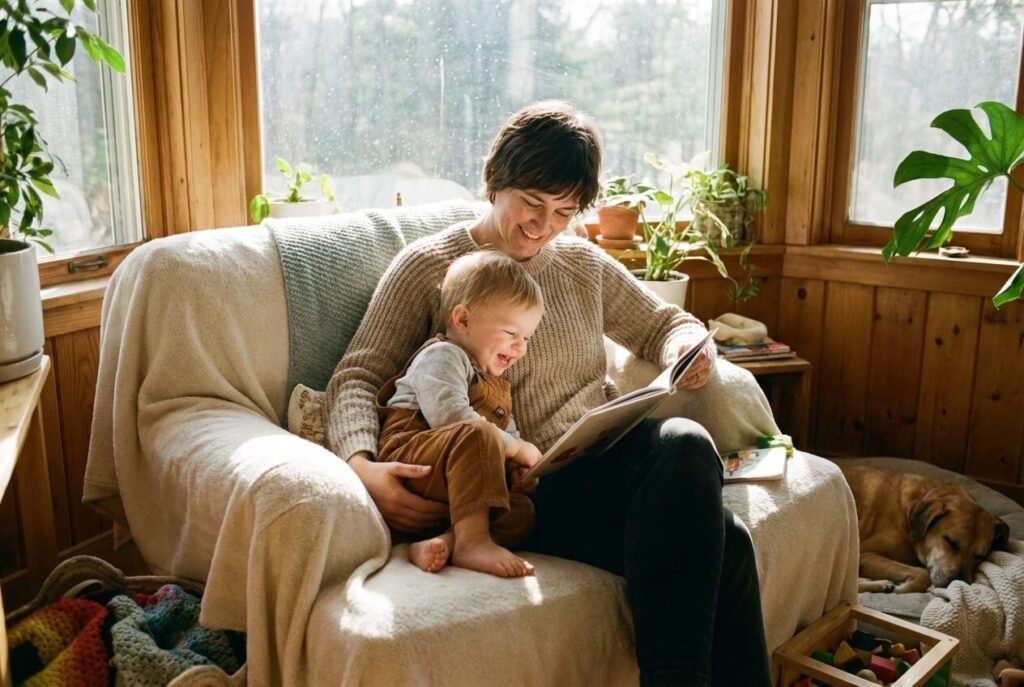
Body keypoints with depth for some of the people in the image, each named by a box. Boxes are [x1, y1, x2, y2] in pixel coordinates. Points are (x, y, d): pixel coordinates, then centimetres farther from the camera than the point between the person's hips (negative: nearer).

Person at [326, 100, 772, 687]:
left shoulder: (585, 264, 19)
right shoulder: (427, 266, 5)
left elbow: (665, 324, 29)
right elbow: (357, 376, -2)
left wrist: (690, 349, 4)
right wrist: (361, 465, -22)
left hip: (609, 460, 6)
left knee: (684, 442, -34)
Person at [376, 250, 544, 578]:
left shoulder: (496, 385, 29)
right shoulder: (442, 355, -2)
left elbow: (509, 431, 30)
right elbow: (450, 416, -19)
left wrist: (520, 464, 4)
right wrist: (515, 448, -13)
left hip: (449, 490, 8)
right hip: (408, 455, -8)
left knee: (521, 512, -17)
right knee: (477, 434, -35)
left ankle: (444, 543, -36)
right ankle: (472, 540, -40)